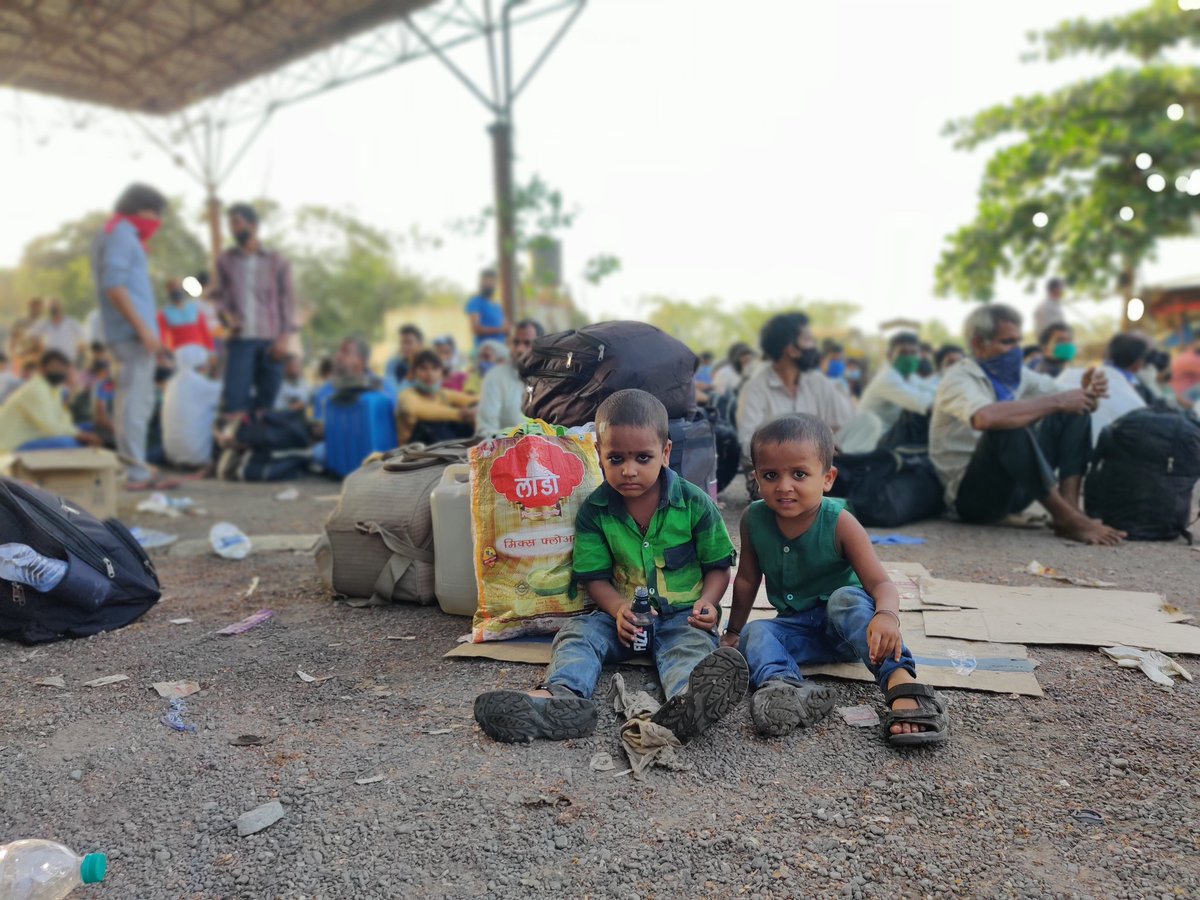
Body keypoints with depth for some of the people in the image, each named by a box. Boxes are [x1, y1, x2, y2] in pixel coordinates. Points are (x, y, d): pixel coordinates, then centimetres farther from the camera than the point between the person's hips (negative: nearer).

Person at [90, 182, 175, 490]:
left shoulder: (119, 234, 23)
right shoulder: (121, 234, -7)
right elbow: (114, 285, -18)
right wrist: (143, 327, -21)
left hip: (133, 334, 10)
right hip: (132, 334, -10)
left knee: (139, 402, 12)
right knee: (135, 401, -11)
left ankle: (136, 470, 17)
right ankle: (136, 473, -10)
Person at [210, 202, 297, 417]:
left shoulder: (276, 261, 8)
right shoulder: (225, 260, 10)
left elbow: (287, 298, 5)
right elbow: (217, 295, 13)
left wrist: (285, 336, -5)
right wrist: (225, 314, -10)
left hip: (271, 339, 0)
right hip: (240, 338, 0)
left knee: (267, 396, 2)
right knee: (235, 395, -11)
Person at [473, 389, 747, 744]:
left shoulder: (696, 504, -5)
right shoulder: (594, 511, -2)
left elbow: (718, 567, 3)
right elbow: (595, 577, -1)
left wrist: (707, 601, -18)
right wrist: (619, 608, -21)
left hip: (682, 614, -2)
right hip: (623, 617, 2)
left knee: (691, 640, -32)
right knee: (576, 632, -22)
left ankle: (687, 700, -64)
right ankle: (561, 696, -51)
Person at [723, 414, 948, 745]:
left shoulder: (839, 523, -18)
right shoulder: (754, 519, -8)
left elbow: (880, 583, -25)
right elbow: (747, 580, 7)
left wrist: (886, 616, -47)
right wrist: (733, 631, 11)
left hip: (845, 623, -3)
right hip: (798, 628, 4)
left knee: (846, 598, -35)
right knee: (755, 634, -25)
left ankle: (901, 682, -49)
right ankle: (785, 687, -53)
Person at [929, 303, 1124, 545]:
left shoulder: (1018, 376, 9)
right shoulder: (959, 379, -14)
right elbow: (986, 418, -36)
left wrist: (1088, 393, -17)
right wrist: (1056, 401, -29)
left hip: (1016, 489, 8)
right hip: (971, 495, -8)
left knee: (1075, 412, -1)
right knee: (1008, 427, -33)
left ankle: (1069, 505, -17)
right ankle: (1066, 518, -25)